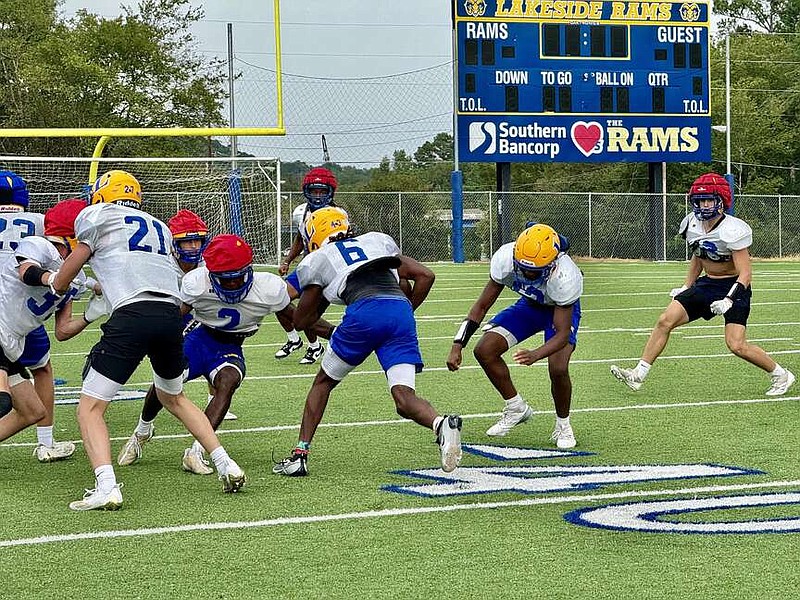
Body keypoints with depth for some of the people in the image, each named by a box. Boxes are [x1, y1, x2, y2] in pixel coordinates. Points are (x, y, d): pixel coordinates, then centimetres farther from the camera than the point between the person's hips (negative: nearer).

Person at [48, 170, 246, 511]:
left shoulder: (97, 216, 13)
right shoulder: (159, 227, 30)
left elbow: (60, 283, 16)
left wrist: (49, 277, 40)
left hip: (132, 316, -6)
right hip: (172, 315, 6)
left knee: (90, 408, 0)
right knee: (173, 398, 29)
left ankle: (106, 487, -20)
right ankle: (226, 466, 19)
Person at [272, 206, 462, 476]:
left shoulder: (316, 261, 22)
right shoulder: (377, 241, 32)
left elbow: (301, 320, 28)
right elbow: (425, 275, 27)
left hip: (364, 313, -3)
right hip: (401, 309, 3)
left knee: (324, 382, 21)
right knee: (404, 400, -1)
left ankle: (299, 455, 19)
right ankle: (441, 424, -33)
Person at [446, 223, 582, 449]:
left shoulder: (565, 277, -40)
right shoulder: (506, 258, -31)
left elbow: (562, 334, -36)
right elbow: (482, 305, -17)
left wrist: (535, 355, -56)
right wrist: (457, 345, -23)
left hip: (562, 310, -4)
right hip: (529, 304, 4)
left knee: (558, 369, -26)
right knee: (484, 351, -12)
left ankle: (563, 425, 3)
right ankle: (516, 408, 9)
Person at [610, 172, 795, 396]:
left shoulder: (733, 230, -22)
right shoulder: (692, 224, -1)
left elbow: (745, 273, -22)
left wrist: (729, 300, -32)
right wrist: (685, 288, 18)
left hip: (733, 287, -7)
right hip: (706, 284, 7)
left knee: (737, 345, -15)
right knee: (665, 321, -7)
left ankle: (781, 375, 8)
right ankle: (638, 375, -2)